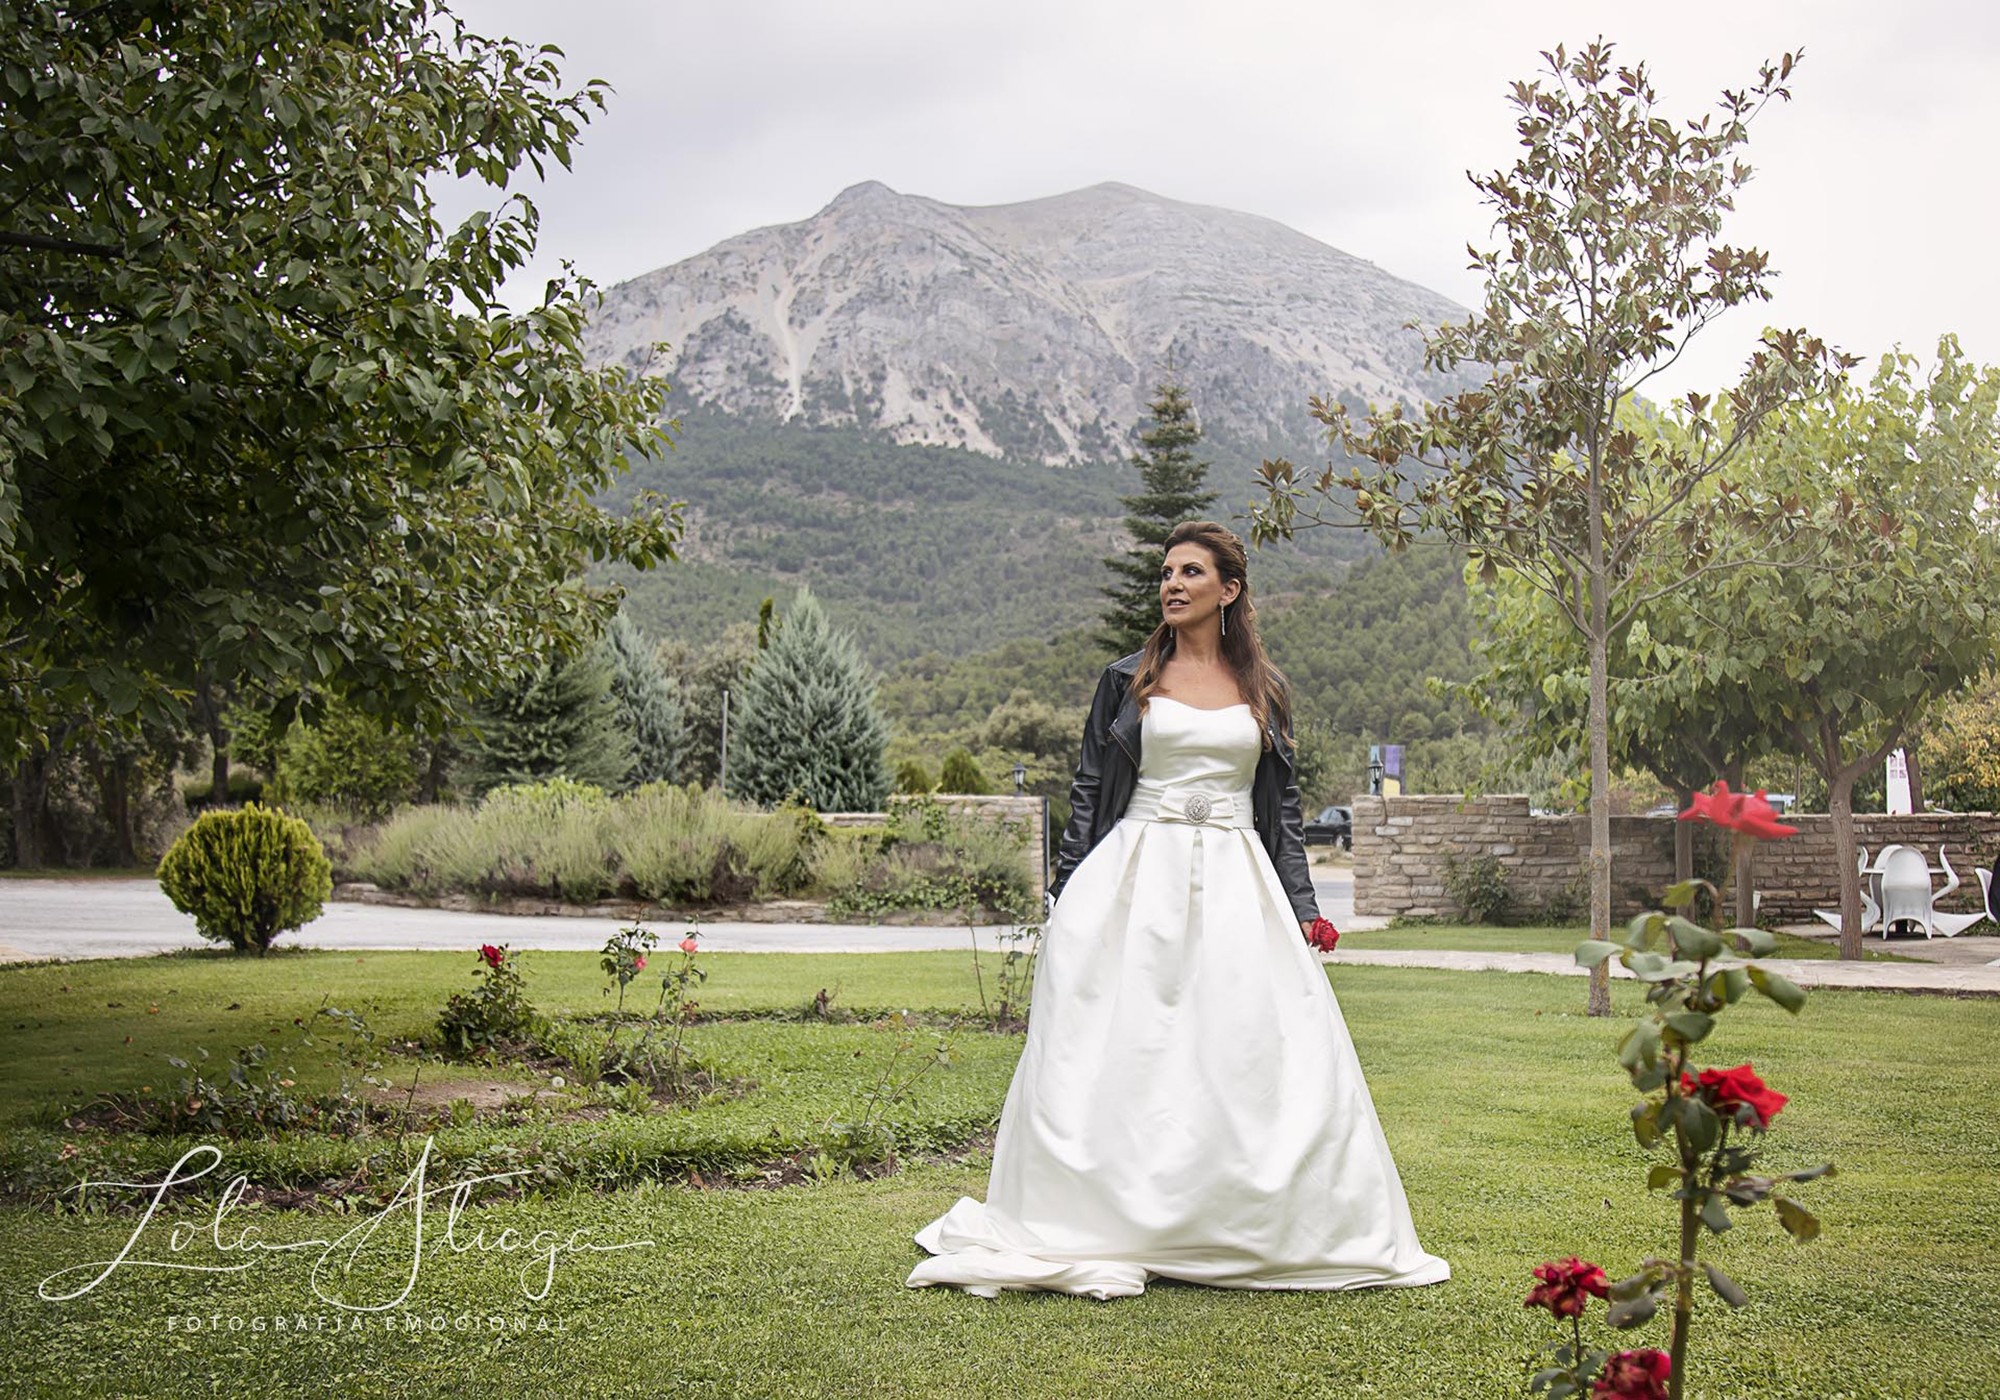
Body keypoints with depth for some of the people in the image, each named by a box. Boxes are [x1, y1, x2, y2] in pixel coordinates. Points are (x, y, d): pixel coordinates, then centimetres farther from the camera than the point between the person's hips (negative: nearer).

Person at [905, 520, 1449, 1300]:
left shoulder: (1264, 691, 11)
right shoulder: (1127, 680, 6)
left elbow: (1283, 804, 13)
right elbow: (1089, 790, 7)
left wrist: (1302, 907, 6)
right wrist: (1070, 895, -1)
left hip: (1235, 885, 2)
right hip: (1137, 880, -1)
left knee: (1254, 1055, -3)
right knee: (1123, 1053, -4)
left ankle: (1248, 1236, 8)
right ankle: (1098, 1235, 2)